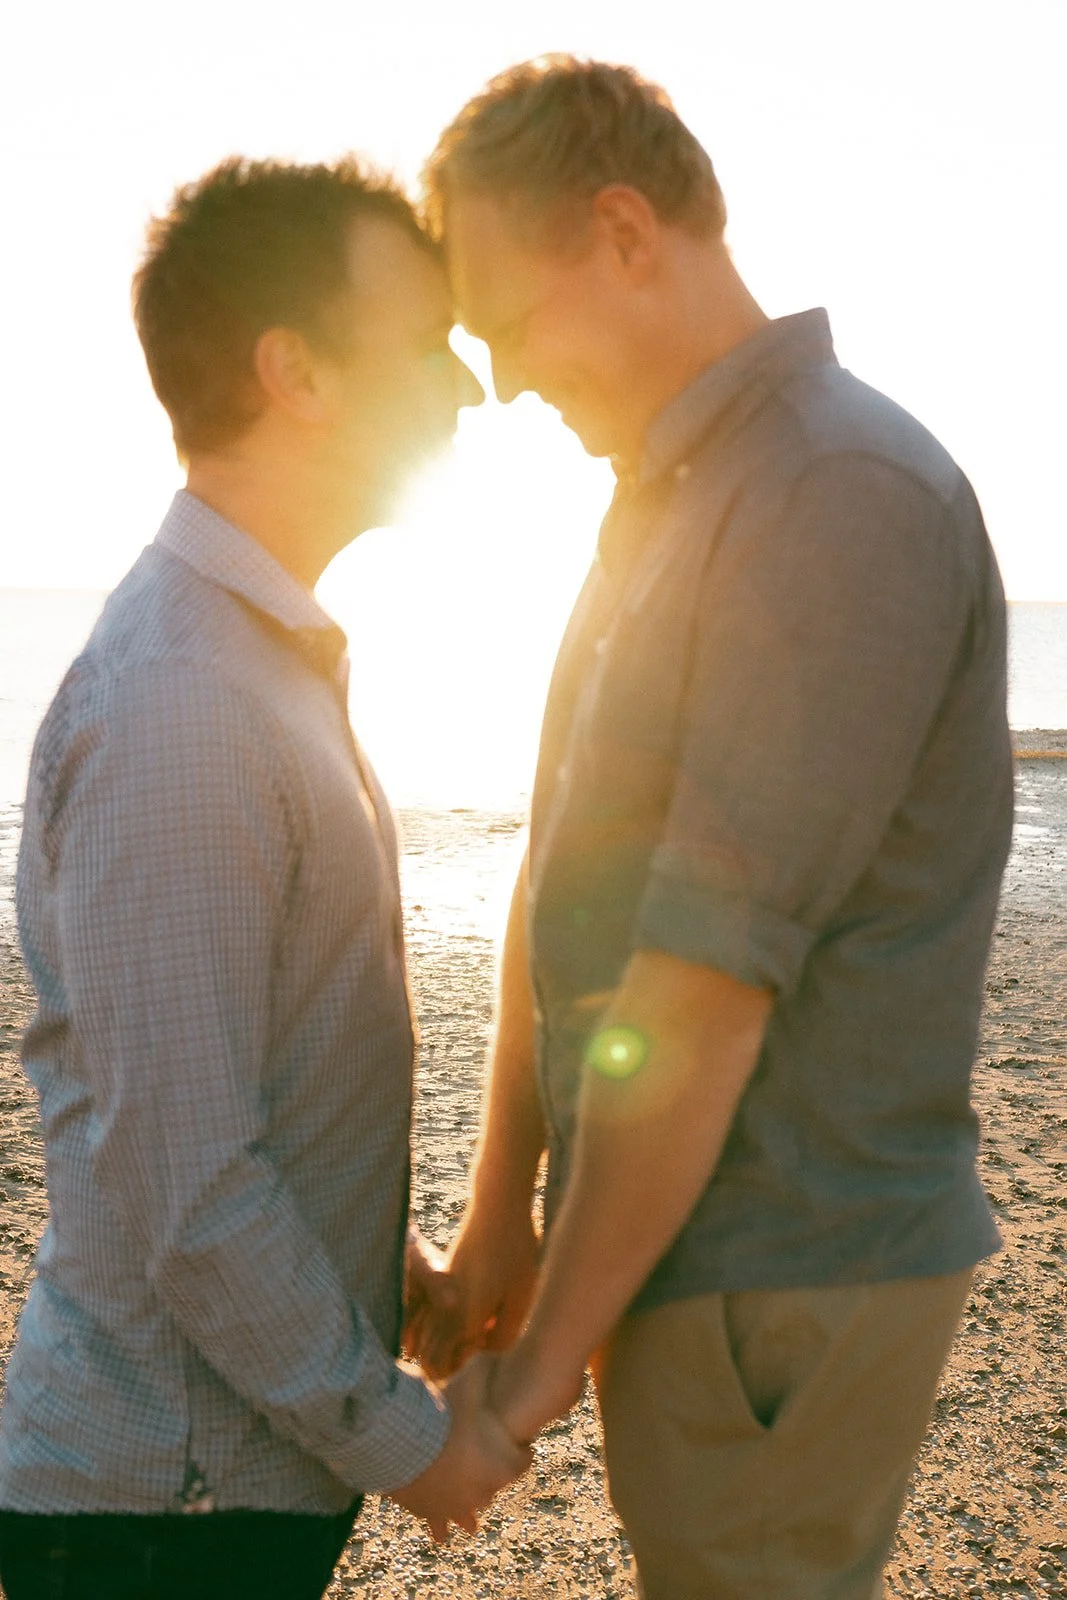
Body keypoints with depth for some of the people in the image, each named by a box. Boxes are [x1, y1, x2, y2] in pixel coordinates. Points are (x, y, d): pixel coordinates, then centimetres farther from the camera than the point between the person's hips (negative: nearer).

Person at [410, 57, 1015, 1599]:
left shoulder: (847, 498, -20)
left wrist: (548, 1354, -14)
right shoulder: (665, 505, 11)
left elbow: (704, 995, -23)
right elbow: (562, 881, 9)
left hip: (778, 1278, -8)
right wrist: (502, 1210, 7)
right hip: (687, 1236, 9)